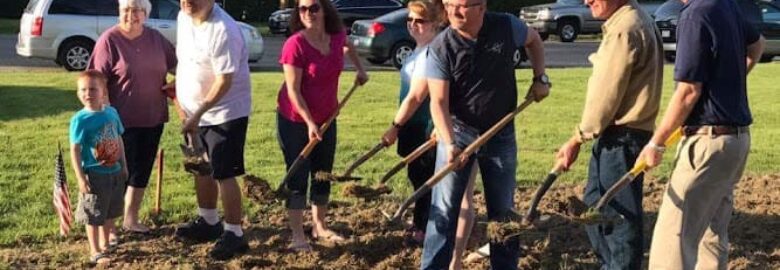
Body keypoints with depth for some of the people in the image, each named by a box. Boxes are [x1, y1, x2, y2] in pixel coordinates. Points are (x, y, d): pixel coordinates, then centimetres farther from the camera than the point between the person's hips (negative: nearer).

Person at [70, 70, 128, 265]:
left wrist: (123, 165, 14)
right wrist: (81, 178, -18)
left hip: (115, 172, 6)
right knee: (94, 215, 4)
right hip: (95, 174, -6)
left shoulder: (112, 113, 0)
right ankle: (95, 252, 13)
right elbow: (75, 150, -15)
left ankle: (105, 243, 37)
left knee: (110, 213, 20)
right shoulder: (80, 120, -16)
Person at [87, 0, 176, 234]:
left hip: (153, 118, 5)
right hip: (122, 121, -5)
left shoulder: (156, 38, 4)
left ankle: (130, 219, 29)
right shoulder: (109, 40, -12)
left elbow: (176, 65, 17)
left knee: (142, 170, 14)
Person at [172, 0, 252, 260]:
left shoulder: (223, 30, -26)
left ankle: (234, 234, 4)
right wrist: (178, 86, 16)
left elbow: (224, 81, -27)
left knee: (224, 174, -7)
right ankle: (208, 222, 36)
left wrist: (198, 114, -28)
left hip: (226, 112, -9)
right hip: (195, 110, 9)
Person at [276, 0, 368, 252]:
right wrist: (309, 122, -26)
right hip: (295, 120, -6)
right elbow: (293, 90, -23)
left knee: (323, 175, 14)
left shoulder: (336, 36, -6)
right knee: (298, 176, -1)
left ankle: (320, 227, 29)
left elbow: (347, 45, 22)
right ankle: (297, 235, 7)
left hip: (326, 118, 6)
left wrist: (360, 69, 19)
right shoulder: (295, 44, -23)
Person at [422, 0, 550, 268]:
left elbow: (534, 39, 13)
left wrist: (540, 79, 5)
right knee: (444, 208, -1)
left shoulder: (506, 27, -10)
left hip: (501, 134, 2)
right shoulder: (440, 48, -16)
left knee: (503, 209, 13)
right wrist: (449, 144, -31)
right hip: (457, 131, -2)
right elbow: (439, 102, -19)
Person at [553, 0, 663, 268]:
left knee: (620, 216, -1)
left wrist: (577, 139, -8)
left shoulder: (625, 29, -18)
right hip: (616, 135, 10)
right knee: (594, 209, 18)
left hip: (620, 137, -10)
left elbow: (606, 95, -17)